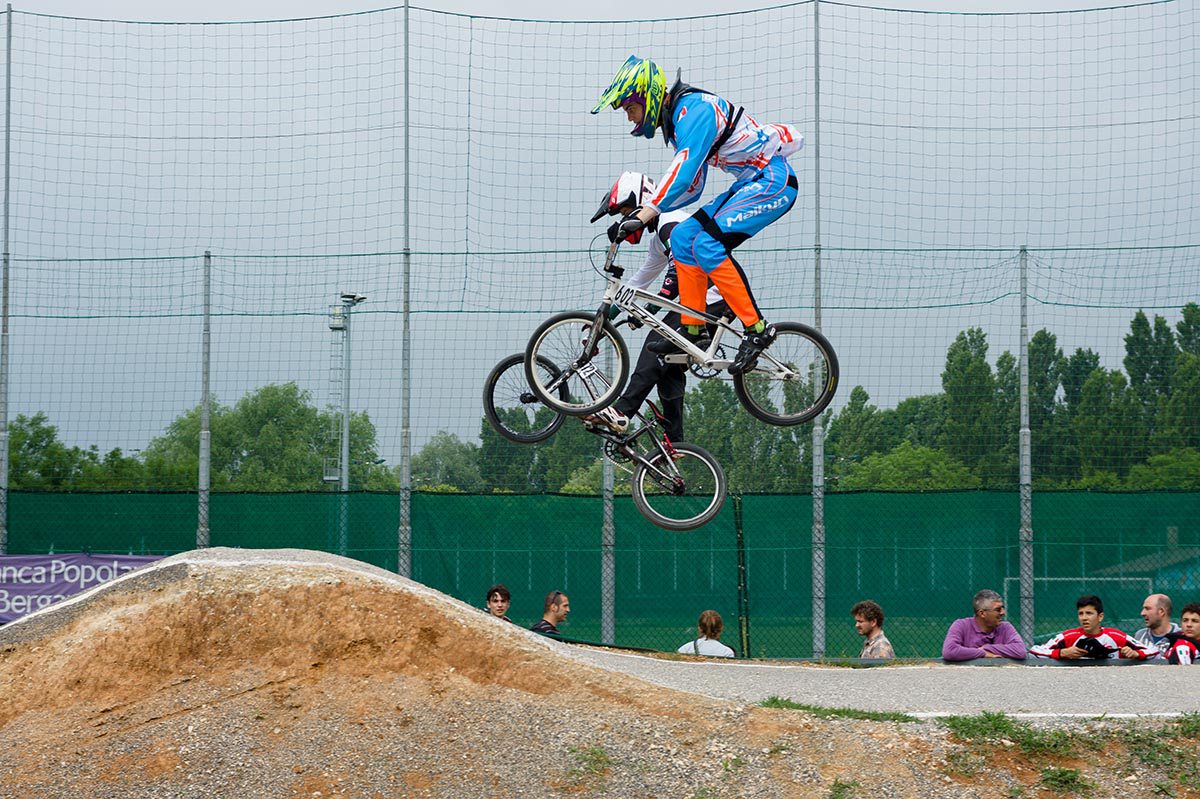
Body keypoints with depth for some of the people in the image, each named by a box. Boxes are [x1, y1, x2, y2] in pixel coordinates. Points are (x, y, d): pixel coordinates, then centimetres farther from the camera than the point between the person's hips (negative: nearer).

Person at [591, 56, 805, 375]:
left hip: (774, 181, -10)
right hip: (749, 184, 10)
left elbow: (684, 169, -32)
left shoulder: (695, 109, -18)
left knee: (707, 244, -23)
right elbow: (691, 187, 18)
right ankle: (692, 331, 4)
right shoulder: (677, 120, 14)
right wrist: (644, 209, 7)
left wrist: (646, 213, -38)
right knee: (683, 237, 2)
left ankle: (757, 330, -18)